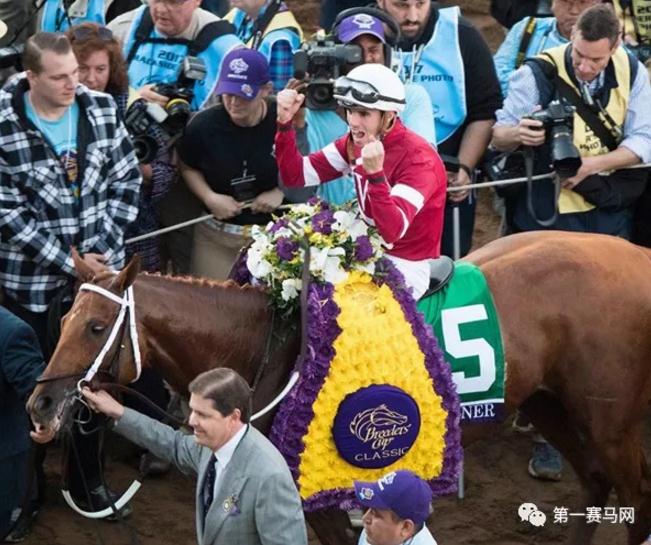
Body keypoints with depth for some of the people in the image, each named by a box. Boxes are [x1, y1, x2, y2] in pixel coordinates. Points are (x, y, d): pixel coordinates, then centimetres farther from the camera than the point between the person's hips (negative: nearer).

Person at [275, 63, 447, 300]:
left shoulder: (417, 158, -22)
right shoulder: (355, 142, 0)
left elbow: (392, 232, -31)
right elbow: (296, 176, -1)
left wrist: (376, 173, -43)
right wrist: (285, 123, -13)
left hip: (405, 266, -7)